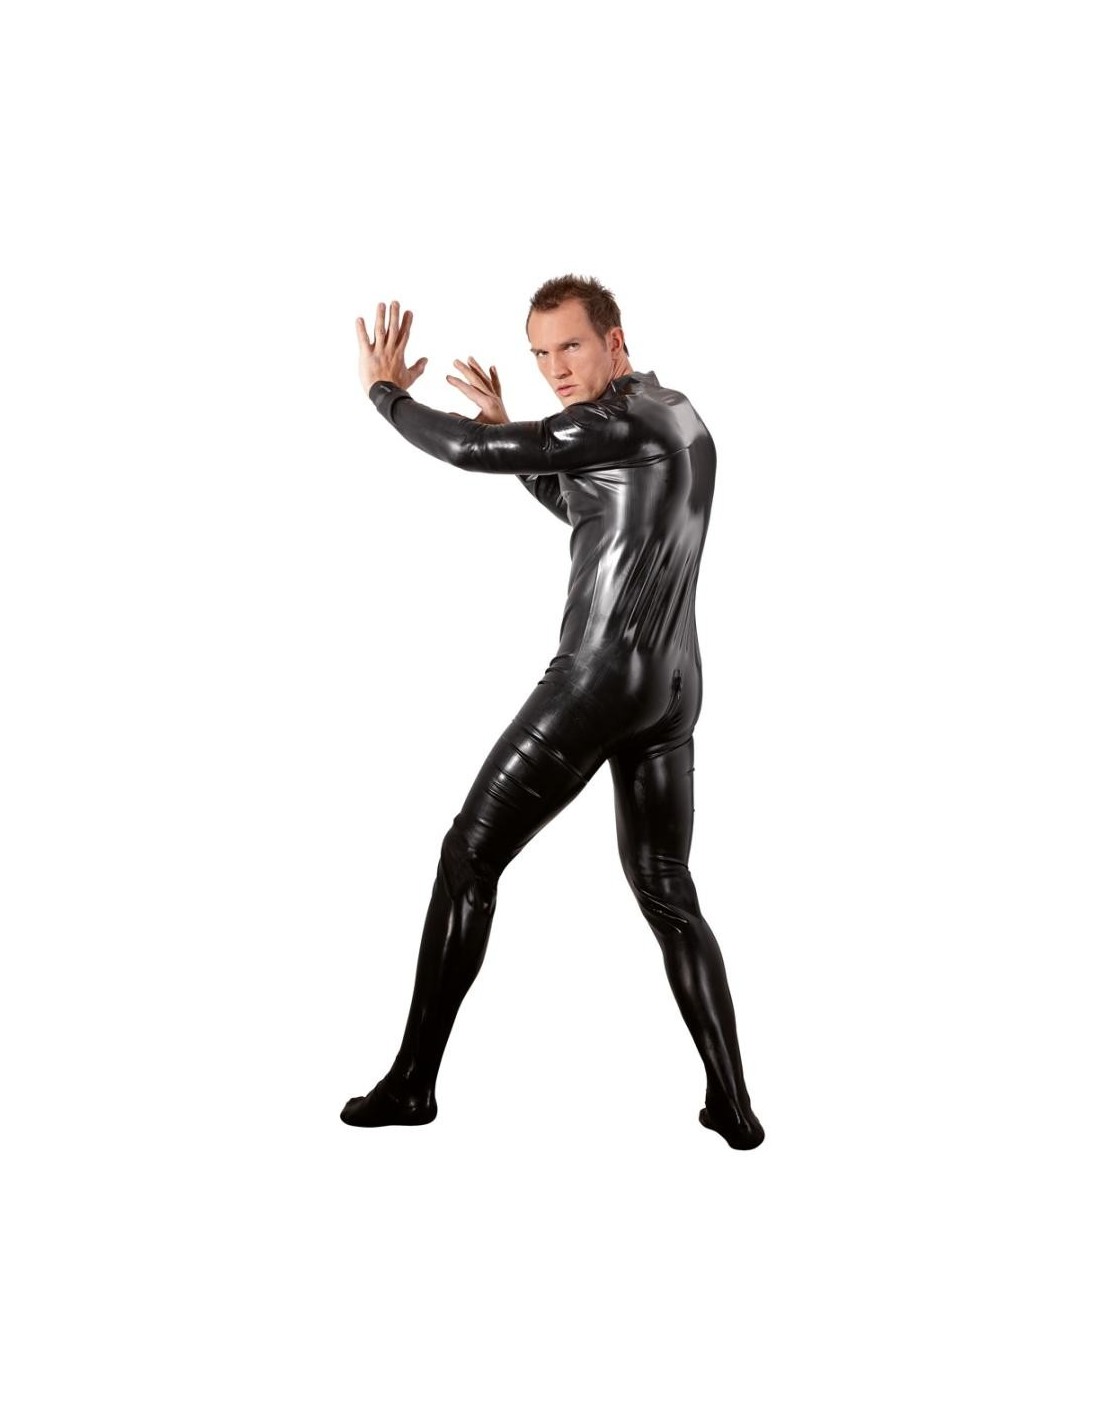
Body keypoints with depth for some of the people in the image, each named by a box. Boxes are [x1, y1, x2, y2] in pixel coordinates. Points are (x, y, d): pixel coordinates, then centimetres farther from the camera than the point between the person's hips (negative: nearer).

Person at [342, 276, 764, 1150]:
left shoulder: (618, 420, -9)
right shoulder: (684, 422, 21)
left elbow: (470, 453, -14)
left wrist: (384, 389, 4)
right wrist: (508, 426, 24)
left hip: (598, 678, -9)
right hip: (673, 687, 9)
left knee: (469, 858, 2)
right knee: (667, 893, 14)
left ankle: (414, 1081, 7)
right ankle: (734, 1106, 10)